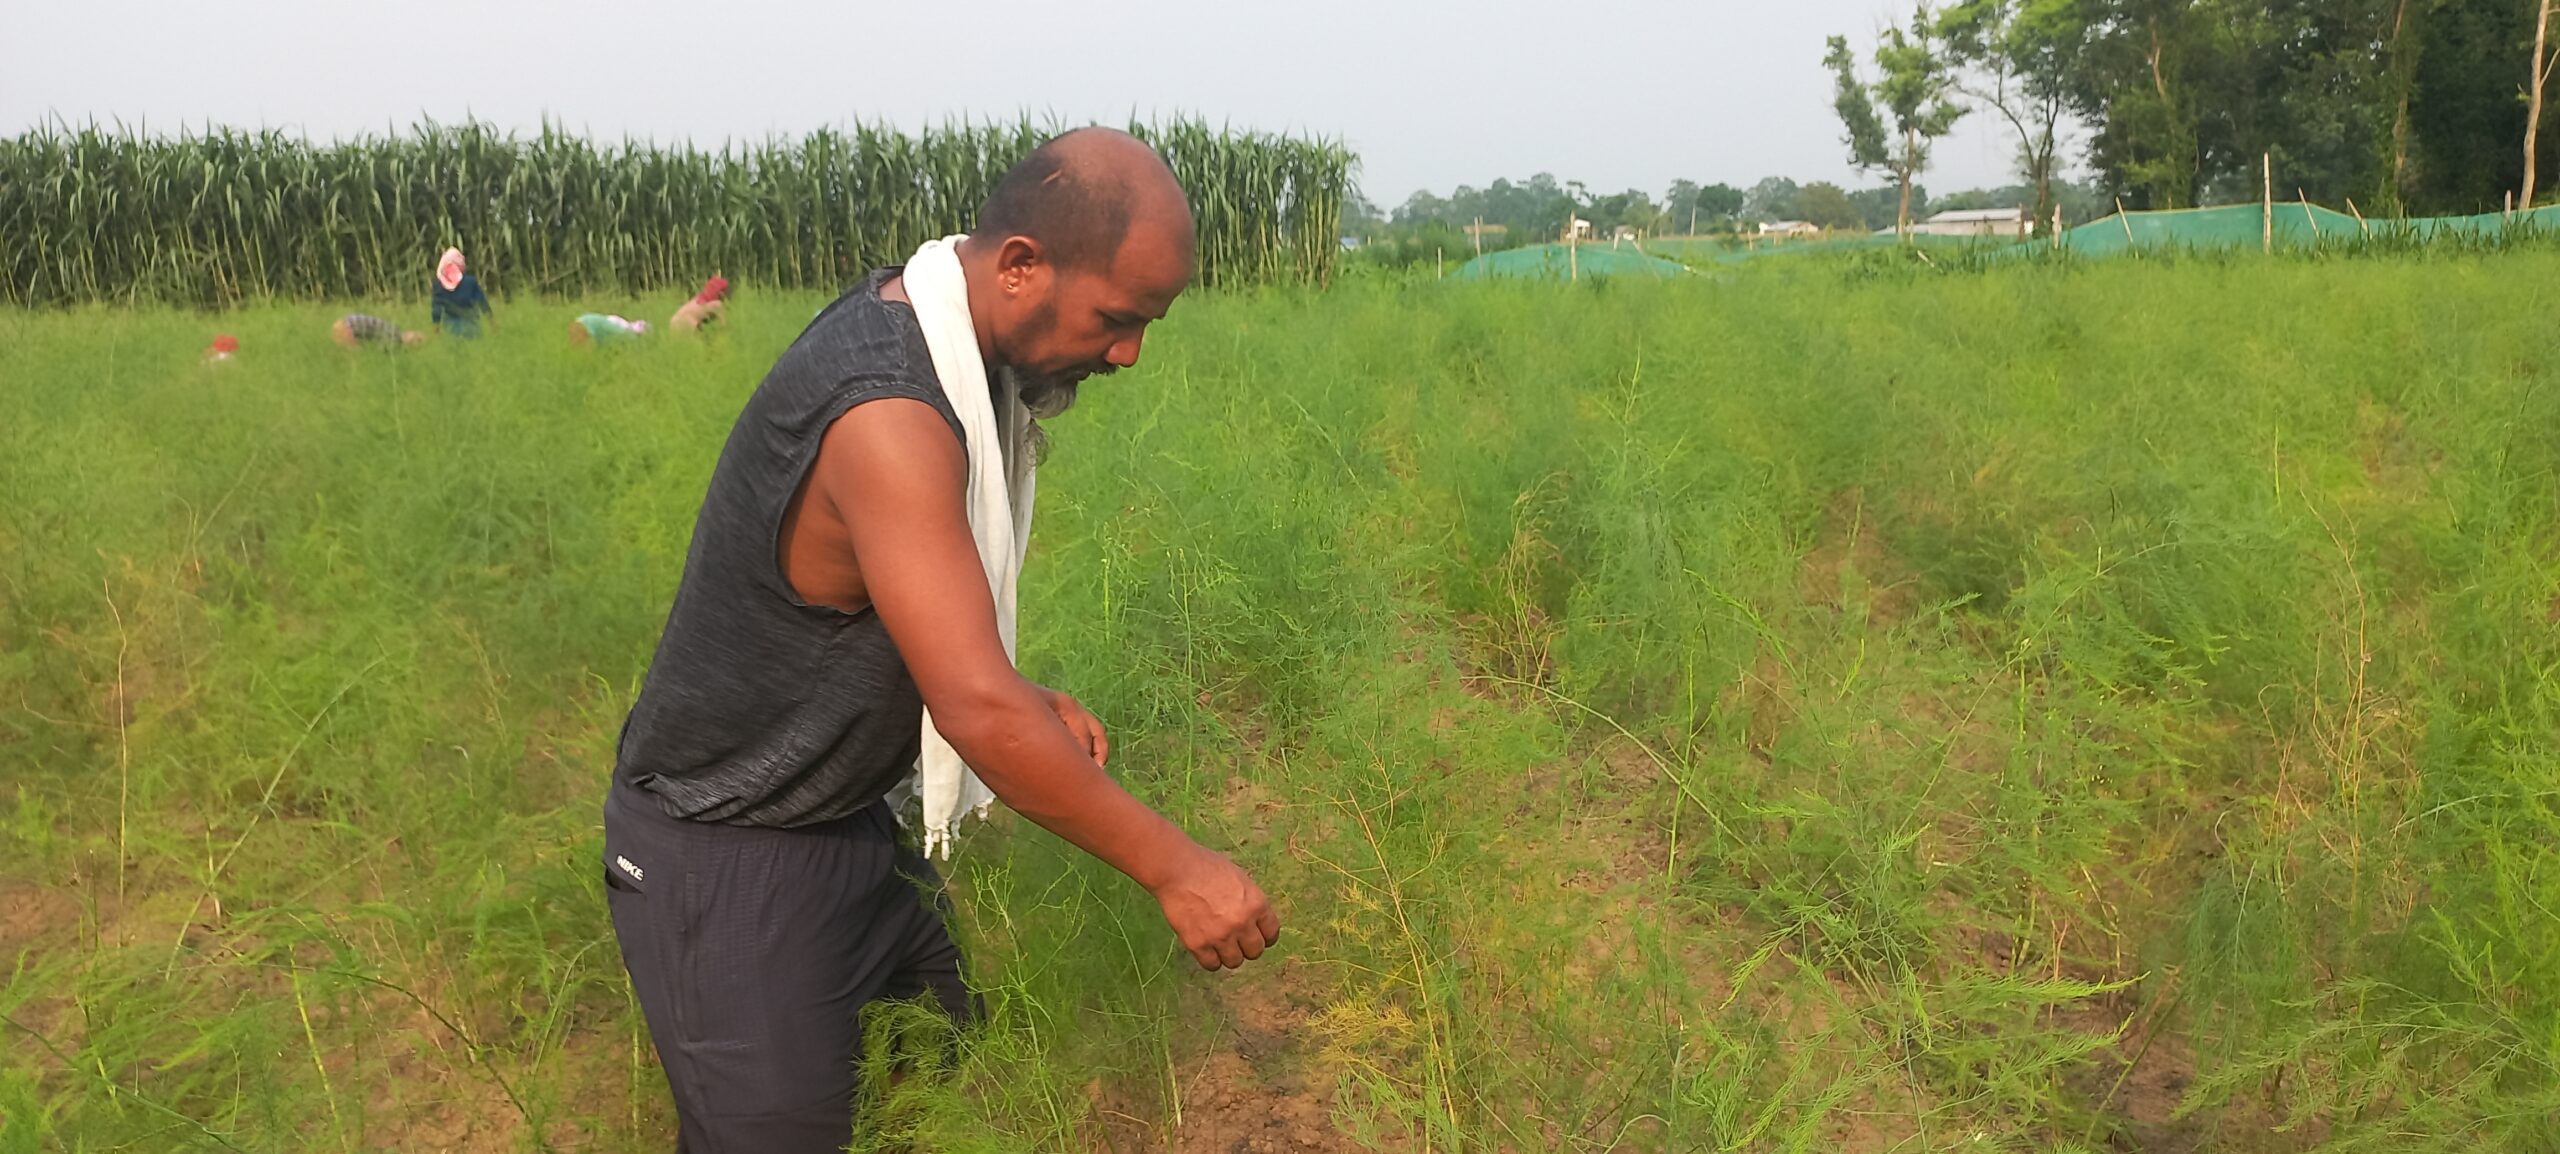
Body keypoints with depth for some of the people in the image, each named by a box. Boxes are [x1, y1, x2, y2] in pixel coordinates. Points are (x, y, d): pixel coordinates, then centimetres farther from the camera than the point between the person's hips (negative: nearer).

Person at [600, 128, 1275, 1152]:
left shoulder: (913, 334, 0)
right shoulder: (887, 416, -31)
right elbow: (979, 715, -33)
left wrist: (1019, 702, 0)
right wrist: (1173, 868, -24)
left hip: (844, 820, 9)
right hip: (724, 854, -9)